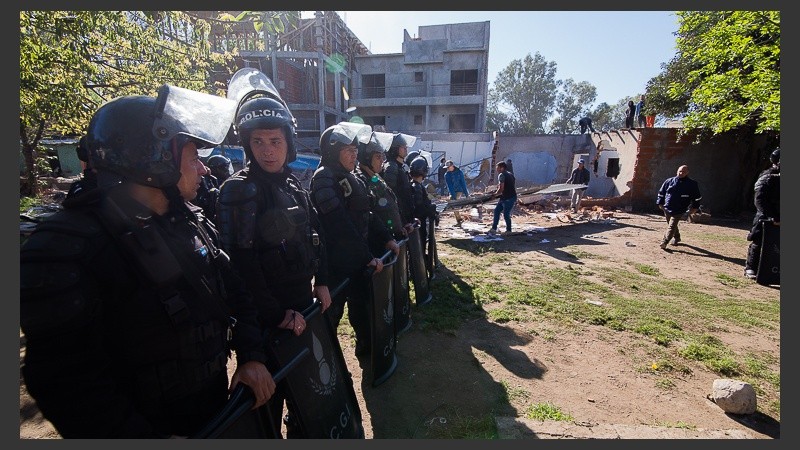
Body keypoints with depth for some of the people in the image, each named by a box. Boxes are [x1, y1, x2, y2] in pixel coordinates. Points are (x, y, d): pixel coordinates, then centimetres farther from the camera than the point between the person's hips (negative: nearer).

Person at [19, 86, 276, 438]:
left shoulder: (192, 222, 0)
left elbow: (234, 293, 5)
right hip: (146, 427, -6)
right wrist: (144, 436, -23)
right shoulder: (68, 246, -21)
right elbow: (65, 378, -23)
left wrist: (251, 355, -5)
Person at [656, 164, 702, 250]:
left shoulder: (692, 184, 1)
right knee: (672, 225, 19)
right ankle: (677, 237, 40)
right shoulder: (669, 181, 4)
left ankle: (664, 242, -16)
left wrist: (695, 207, -1)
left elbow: (697, 196, 6)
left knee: (672, 226, -13)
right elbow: (661, 192, 11)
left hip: (679, 210, -4)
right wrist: (660, 203, 8)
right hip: (667, 208, 4)